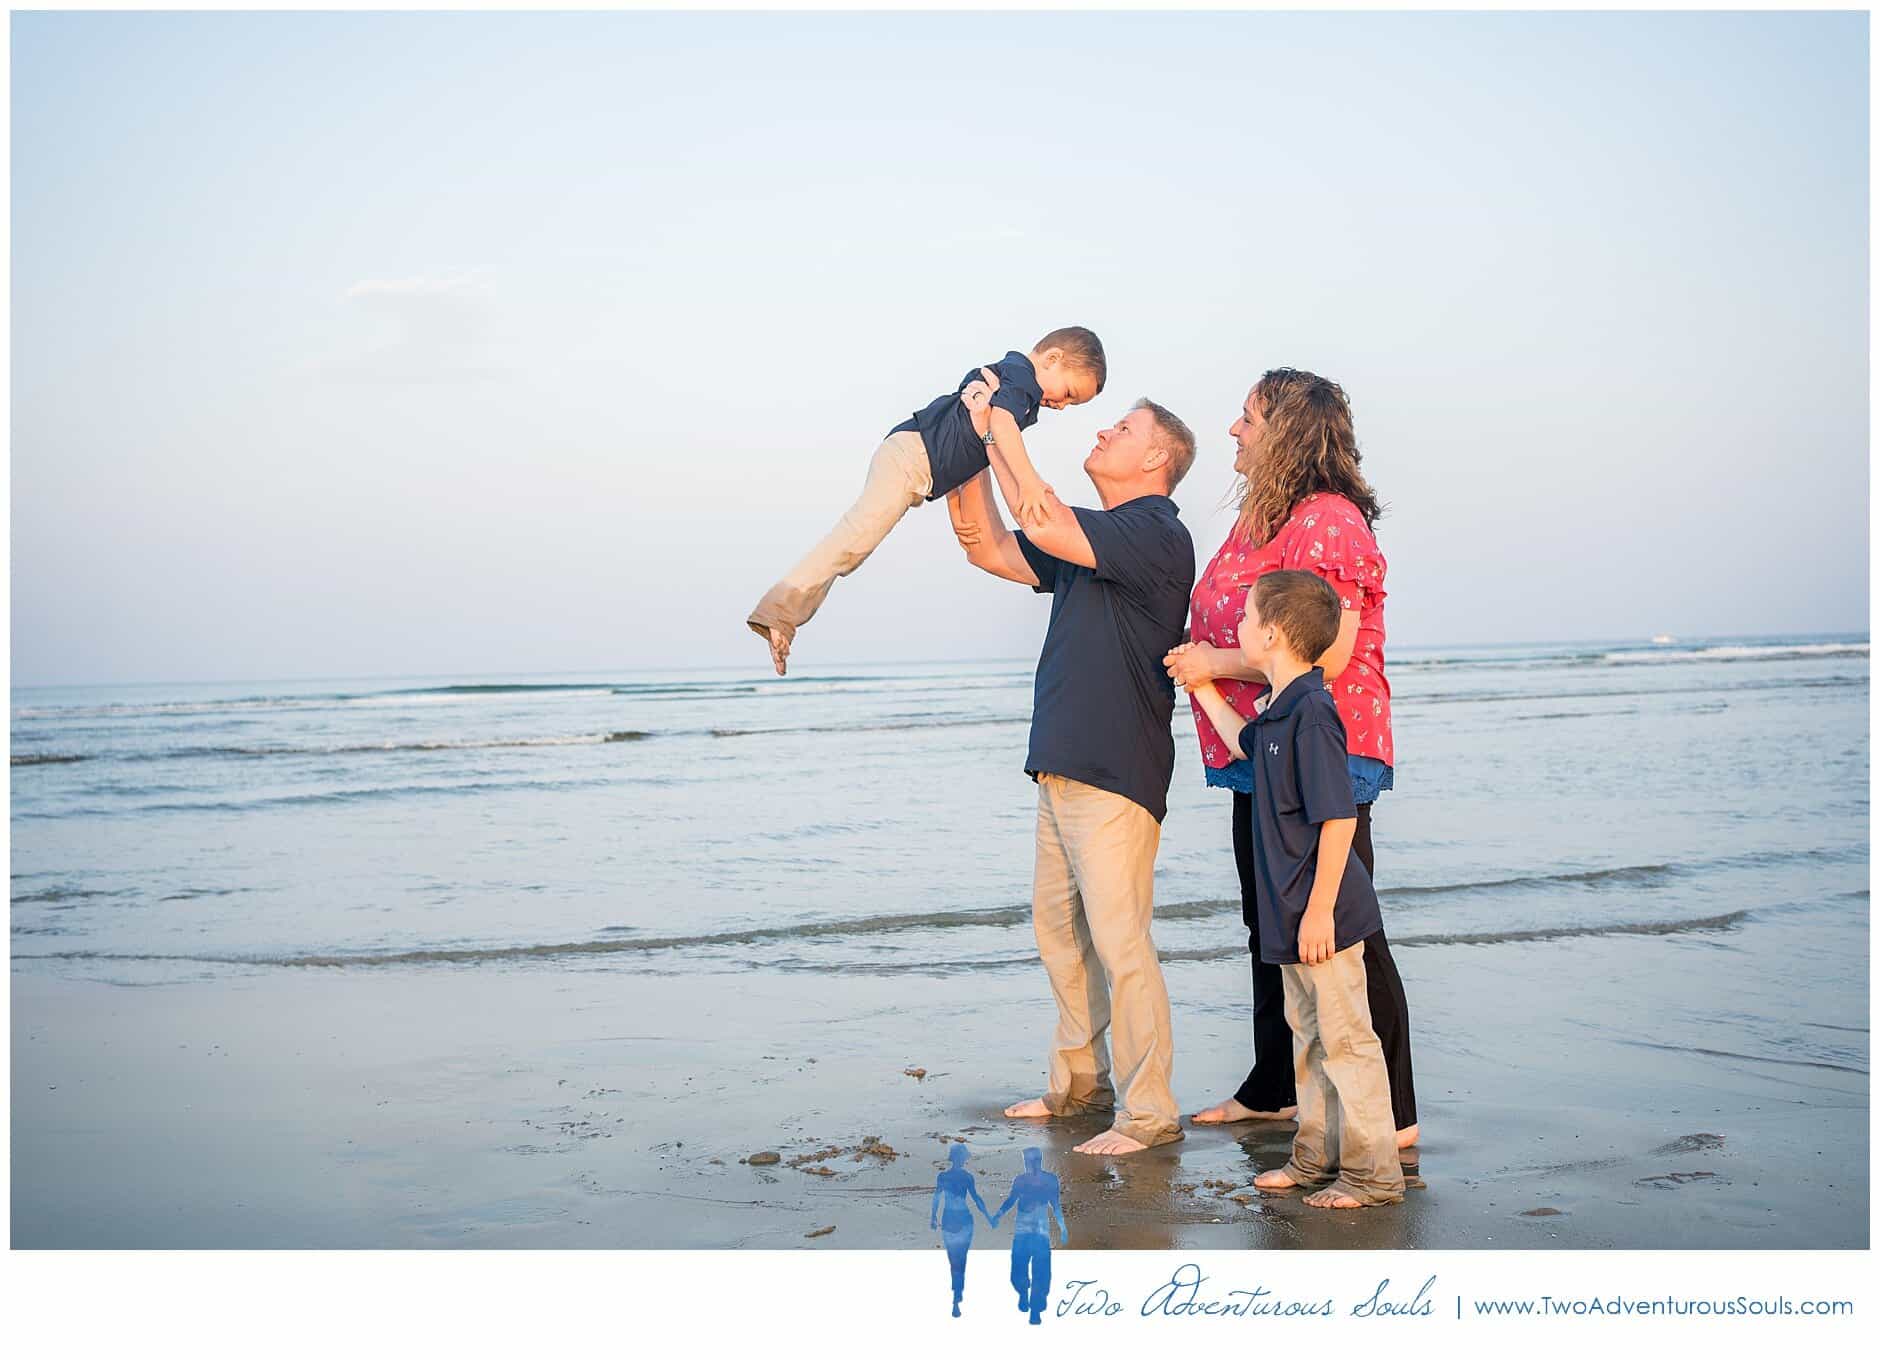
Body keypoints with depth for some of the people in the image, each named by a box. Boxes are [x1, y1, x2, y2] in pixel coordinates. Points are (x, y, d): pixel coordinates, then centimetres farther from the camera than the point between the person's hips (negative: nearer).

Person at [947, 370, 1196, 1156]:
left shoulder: (1156, 534, -12)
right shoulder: (1088, 540, 17)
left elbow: (1044, 526, -23)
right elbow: (990, 550, 18)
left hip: (1116, 771, -10)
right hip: (1062, 766, 10)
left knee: (1118, 940, -9)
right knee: (1059, 927, 15)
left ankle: (1148, 1113, -2)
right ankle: (1079, 1081, 27)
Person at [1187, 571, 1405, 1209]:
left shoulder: (1312, 713, -22)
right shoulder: (1282, 712, 8)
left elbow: (1339, 819, -24)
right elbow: (1244, 745, 33)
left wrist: (1319, 910, -22)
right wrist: (1203, 689, 36)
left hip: (1322, 916, -10)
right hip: (1291, 915, 10)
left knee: (1346, 1040, -1)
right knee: (1308, 1035, 18)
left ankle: (1375, 1173, 9)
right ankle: (1316, 1156, 30)